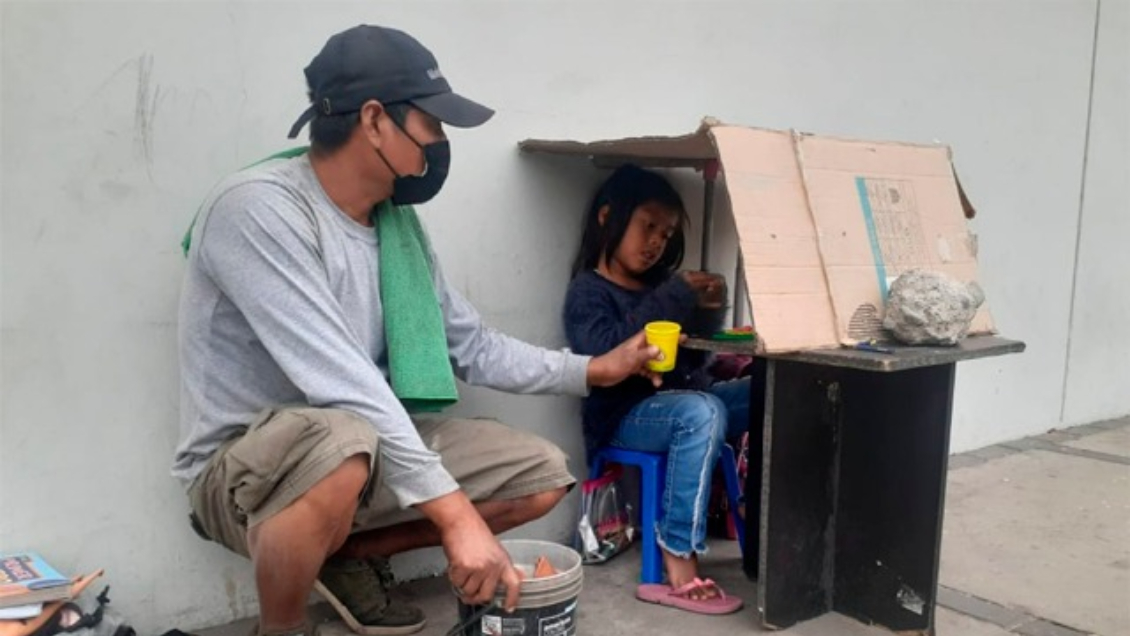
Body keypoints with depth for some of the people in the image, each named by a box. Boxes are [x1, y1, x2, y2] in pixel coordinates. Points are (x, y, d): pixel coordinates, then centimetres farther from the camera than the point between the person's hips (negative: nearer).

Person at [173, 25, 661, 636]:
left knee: (542, 473, 2)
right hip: (245, 469, -7)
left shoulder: (397, 220, 2)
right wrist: (455, 512, -33)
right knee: (342, 444, -41)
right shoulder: (258, 208, -23)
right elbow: (343, 383, -32)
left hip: (367, 452, 8)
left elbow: (471, 346, 11)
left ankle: (349, 555, 14)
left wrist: (592, 369, 10)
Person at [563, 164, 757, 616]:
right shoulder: (588, 290, -3)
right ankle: (678, 566, -33)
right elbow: (604, 355, -23)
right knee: (701, 412, -35)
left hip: (682, 401, 7)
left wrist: (708, 312, -3)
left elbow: (692, 359, 17)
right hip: (625, 415, -7)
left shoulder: (658, 284, 15)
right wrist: (675, 299, -21)